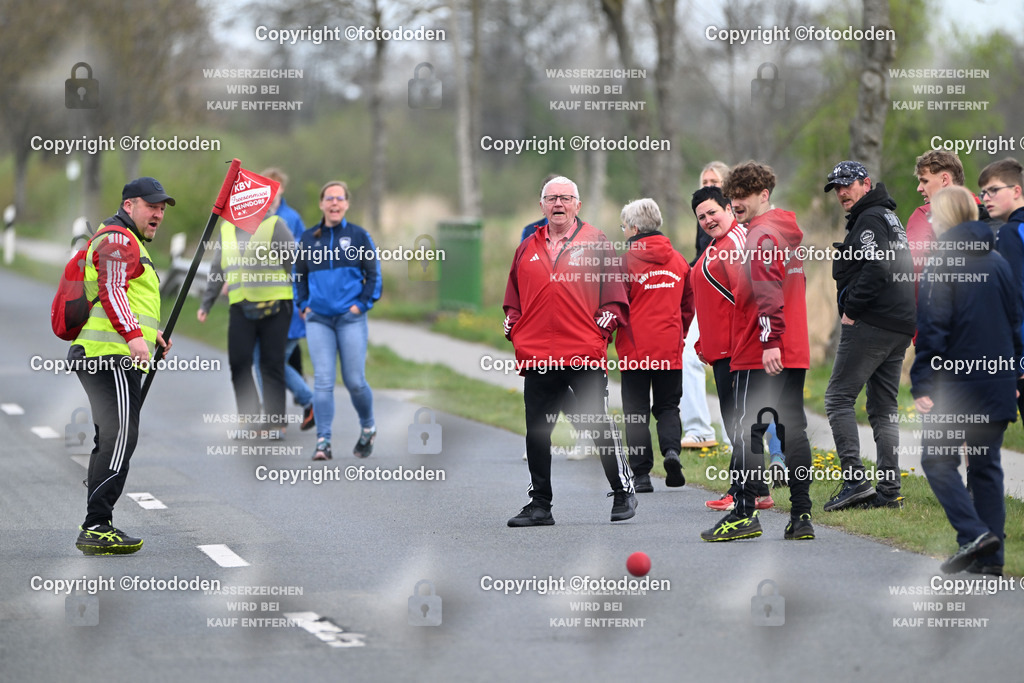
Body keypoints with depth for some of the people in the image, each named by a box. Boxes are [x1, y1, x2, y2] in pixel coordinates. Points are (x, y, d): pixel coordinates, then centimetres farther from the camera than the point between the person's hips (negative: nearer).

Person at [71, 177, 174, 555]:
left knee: (110, 440, 13)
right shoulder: (119, 239, -6)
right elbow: (110, 289, -20)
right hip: (112, 354, -12)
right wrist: (133, 334, -30)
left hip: (94, 355, 12)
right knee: (120, 438, -17)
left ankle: (95, 527, 16)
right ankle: (97, 527, -21)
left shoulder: (125, 242, 29)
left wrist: (150, 332, 29)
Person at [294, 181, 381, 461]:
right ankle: (323, 442, -7)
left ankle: (368, 428, 25)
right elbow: (299, 275, 19)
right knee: (323, 381, -7)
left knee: (354, 381, 0)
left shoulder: (358, 236, 3)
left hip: (350, 319, -2)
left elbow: (374, 275, 5)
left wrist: (362, 305, -5)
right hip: (318, 320, 2)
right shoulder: (308, 238, 9)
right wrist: (304, 306, 6)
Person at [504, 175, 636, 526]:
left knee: (600, 426, 0)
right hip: (537, 354, 4)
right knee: (537, 432, 5)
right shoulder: (528, 248, 14)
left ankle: (623, 491, 14)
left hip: (585, 354, -4)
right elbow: (513, 298, 22)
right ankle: (539, 504, 13)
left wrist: (603, 325, -8)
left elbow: (614, 291, 3)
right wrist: (513, 327, 7)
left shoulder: (596, 242, 3)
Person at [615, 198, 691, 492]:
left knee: (636, 411, 4)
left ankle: (641, 475, 0)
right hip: (670, 349, 4)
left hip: (635, 349, -4)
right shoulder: (677, 260, 7)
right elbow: (688, 305, 14)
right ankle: (671, 449, -12)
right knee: (668, 406, 15)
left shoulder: (627, 260, -9)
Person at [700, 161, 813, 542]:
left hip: (762, 355, -9)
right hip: (795, 352, 9)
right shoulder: (789, 232, 18)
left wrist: (769, 341, -26)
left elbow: (768, 293, -21)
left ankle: (745, 513, -9)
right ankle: (801, 517, 8)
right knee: (793, 429, 8)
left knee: (747, 431, -6)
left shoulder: (761, 235, -10)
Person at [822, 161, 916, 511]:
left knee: (839, 397, -7)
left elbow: (877, 266, -22)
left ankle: (855, 479, -16)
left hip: (871, 324, -10)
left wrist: (851, 309, -16)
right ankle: (889, 489, 6)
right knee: (884, 406, 10)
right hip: (901, 325, 10)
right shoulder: (890, 217, 23)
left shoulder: (870, 219, -9)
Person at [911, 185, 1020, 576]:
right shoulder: (998, 264, 10)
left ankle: (973, 531, -14)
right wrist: (1011, 374, 22)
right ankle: (990, 557, 8)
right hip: (998, 383, 6)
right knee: (986, 465, 11)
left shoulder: (941, 268, -10)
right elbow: (1016, 322, 15)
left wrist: (922, 385, -11)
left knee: (937, 458, 4)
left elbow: (932, 333, -14)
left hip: (957, 384, -6)